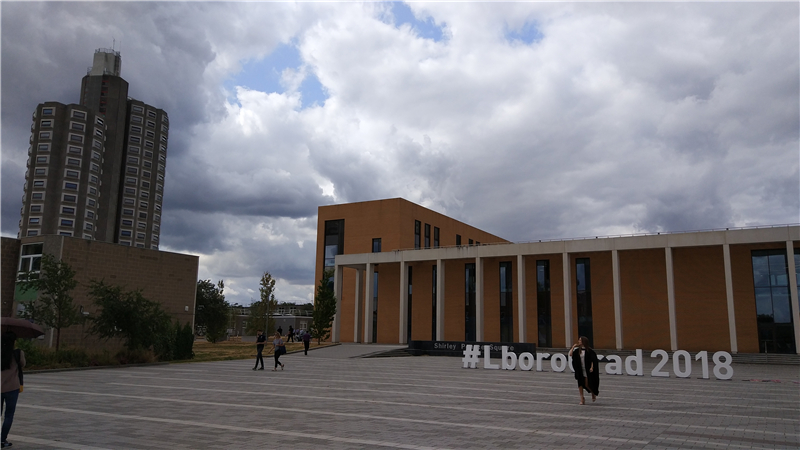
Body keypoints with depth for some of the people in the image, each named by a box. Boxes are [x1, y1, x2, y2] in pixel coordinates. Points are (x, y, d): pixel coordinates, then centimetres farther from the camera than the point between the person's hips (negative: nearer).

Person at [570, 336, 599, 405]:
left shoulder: (589, 350, -6)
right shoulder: (577, 350, 5)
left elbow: (593, 360, -6)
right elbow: (570, 354, -5)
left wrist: (592, 367, -16)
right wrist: (573, 347, -5)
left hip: (587, 370, -4)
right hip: (580, 370, 4)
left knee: (587, 384, -2)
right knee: (580, 384, 0)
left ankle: (593, 393, 28)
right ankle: (582, 399, 7)